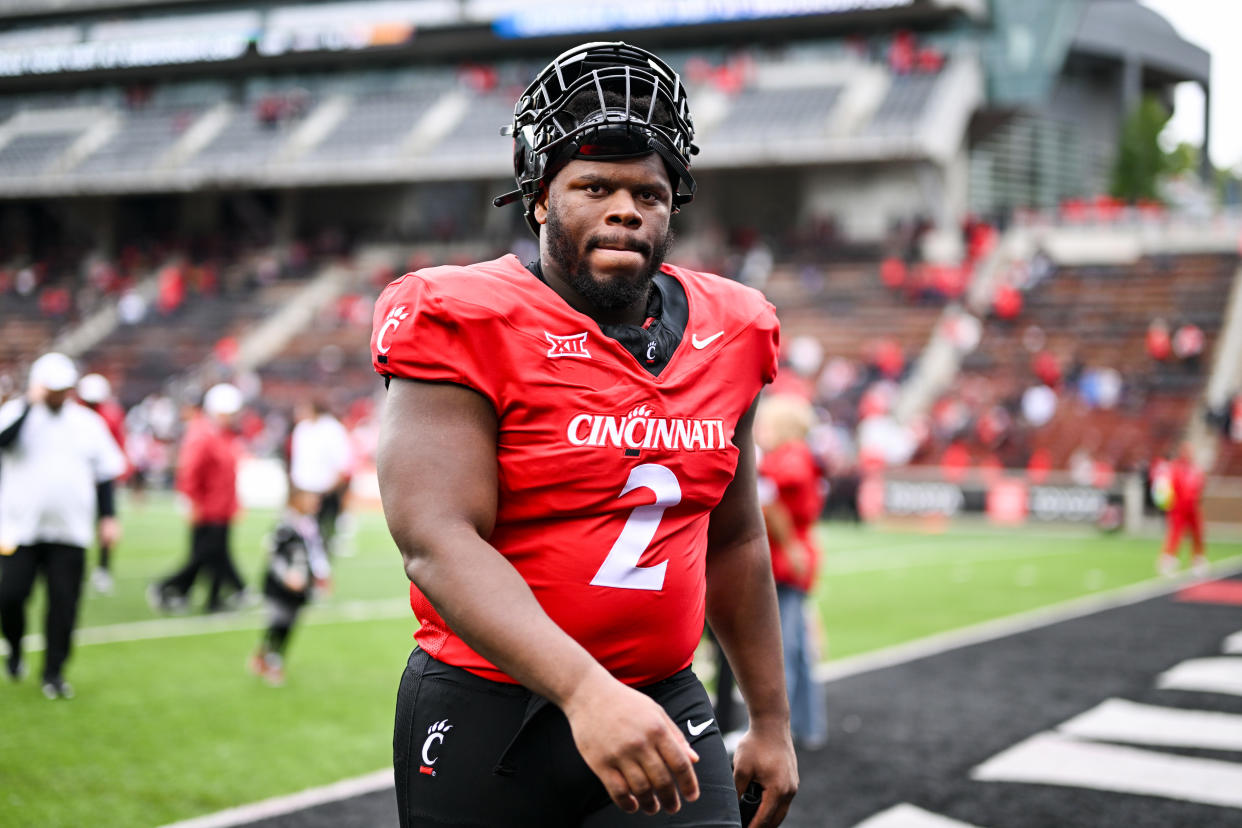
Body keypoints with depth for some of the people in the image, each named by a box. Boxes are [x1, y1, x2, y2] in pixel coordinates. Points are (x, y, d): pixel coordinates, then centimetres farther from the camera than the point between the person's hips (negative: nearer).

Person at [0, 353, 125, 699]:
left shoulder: (88, 422, 9)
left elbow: (105, 472, 13)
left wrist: (108, 515, 6)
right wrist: (30, 404, -21)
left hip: (70, 531, 2)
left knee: (64, 602, 0)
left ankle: (54, 672, 11)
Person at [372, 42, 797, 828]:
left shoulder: (723, 336, 6)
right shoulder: (466, 328, -11)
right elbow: (438, 543, -22)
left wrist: (771, 720, 20)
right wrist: (585, 691, -33)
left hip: (664, 711, 4)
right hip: (488, 725, -4)